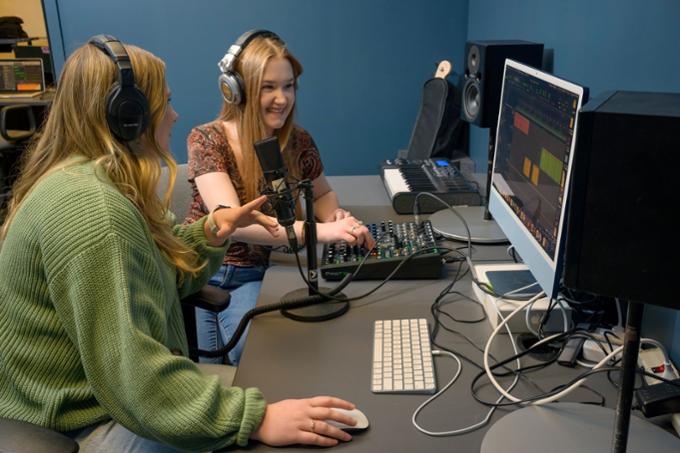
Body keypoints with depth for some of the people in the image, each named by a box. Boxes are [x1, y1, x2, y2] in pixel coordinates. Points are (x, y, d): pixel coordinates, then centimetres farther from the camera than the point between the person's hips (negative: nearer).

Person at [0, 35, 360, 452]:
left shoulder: (98, 183, 7)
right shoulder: (89, 209, -25)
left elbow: (158, 274, 16)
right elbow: (128, 371, -30)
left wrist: (211, 231, 1)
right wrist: (255, 419, -32)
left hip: (103, 390, 9)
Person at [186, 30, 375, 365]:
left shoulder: (298, 141, -3)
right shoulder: (206, 139, -15)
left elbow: (322, 193, 16)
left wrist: (334, 216, -9)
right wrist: (319, 231, -39)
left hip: (254, 276, 3)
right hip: (202, 270, -2)